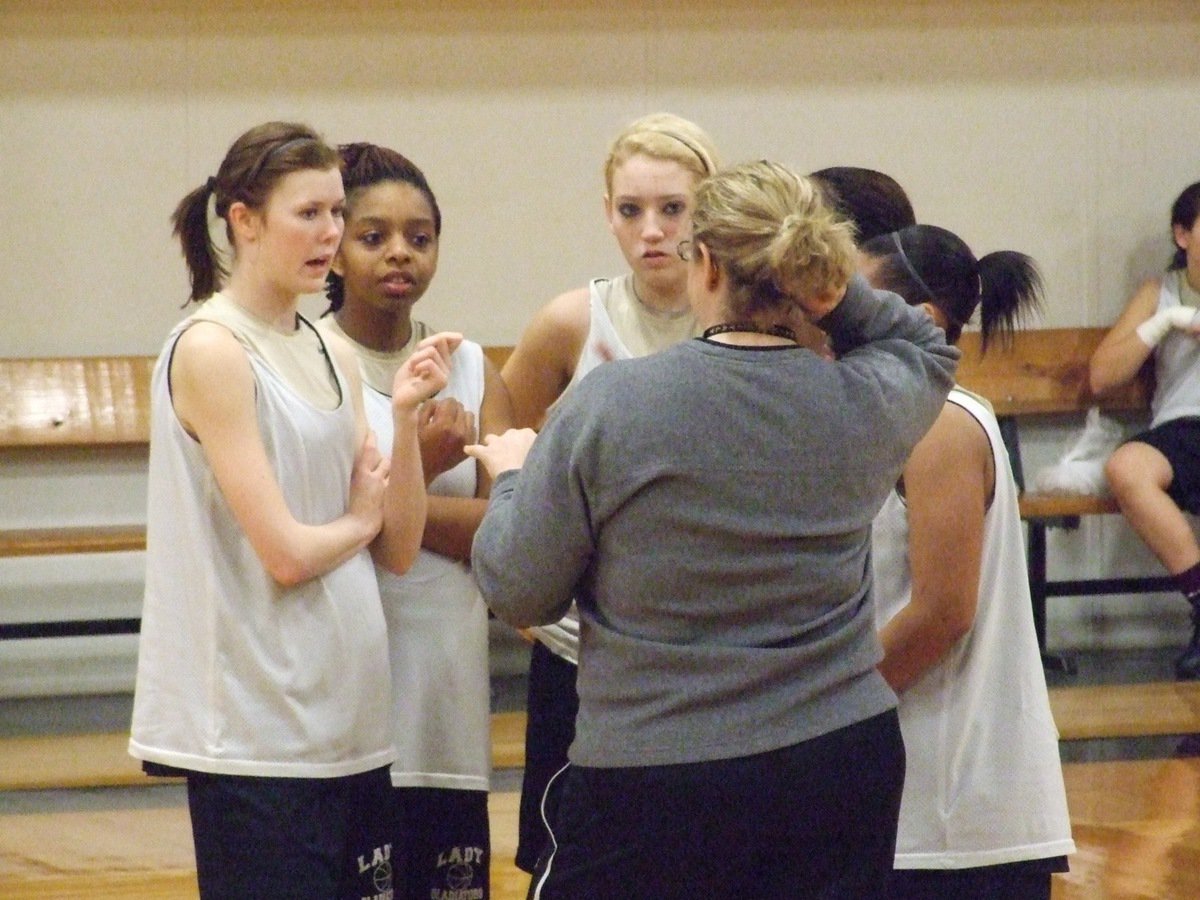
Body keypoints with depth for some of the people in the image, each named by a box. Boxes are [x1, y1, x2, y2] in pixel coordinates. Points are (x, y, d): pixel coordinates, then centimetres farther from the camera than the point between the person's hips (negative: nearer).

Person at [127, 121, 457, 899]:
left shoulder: (332, 358, 11)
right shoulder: (210, 349, -11)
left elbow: (398, 549, 8)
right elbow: (285, 553, -17)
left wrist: (406, 417, -4)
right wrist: (358, 519, 2)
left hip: (349, 714, 7)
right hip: (258, 734, -7)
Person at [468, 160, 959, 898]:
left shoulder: (610, 404, -11)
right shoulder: (863, 404, -2)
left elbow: (518, 592, -3)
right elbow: (926, 348, 25)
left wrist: (514, 478, 17)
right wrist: (836, 294, 6)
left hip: (654, 781, -3)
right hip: (841, 764, 3)